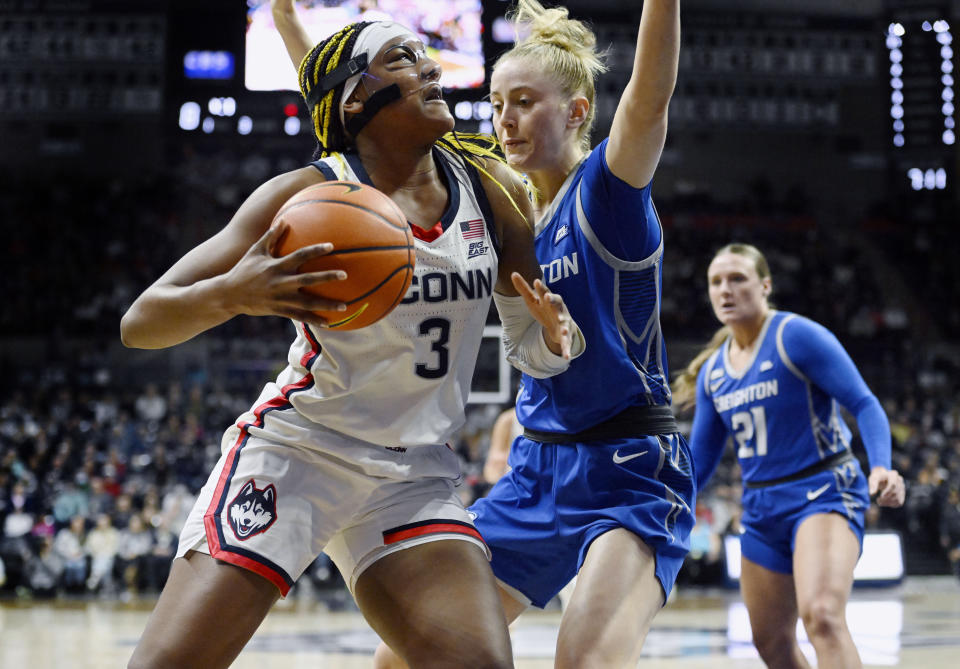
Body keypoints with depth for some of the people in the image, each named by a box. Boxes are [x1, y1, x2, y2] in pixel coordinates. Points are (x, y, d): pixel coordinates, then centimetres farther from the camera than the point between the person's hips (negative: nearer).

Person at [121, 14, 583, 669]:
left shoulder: (492, 189, 2)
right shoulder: (306, 196, -12)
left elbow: (534, 347, 13)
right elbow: (139, 323, -14)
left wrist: (556, 334, -12)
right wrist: (233, 294, -35)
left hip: (416, 475, 4)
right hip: (295, 451, -4)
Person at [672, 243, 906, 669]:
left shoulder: (797, 336, -10)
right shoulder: (712, 371, 9)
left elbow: (864, 405, -14)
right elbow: (699, 462, 14)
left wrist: (880, 468, -31)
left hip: (823, 492, -8)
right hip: (762, 507, 8)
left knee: (821, 615, -30)